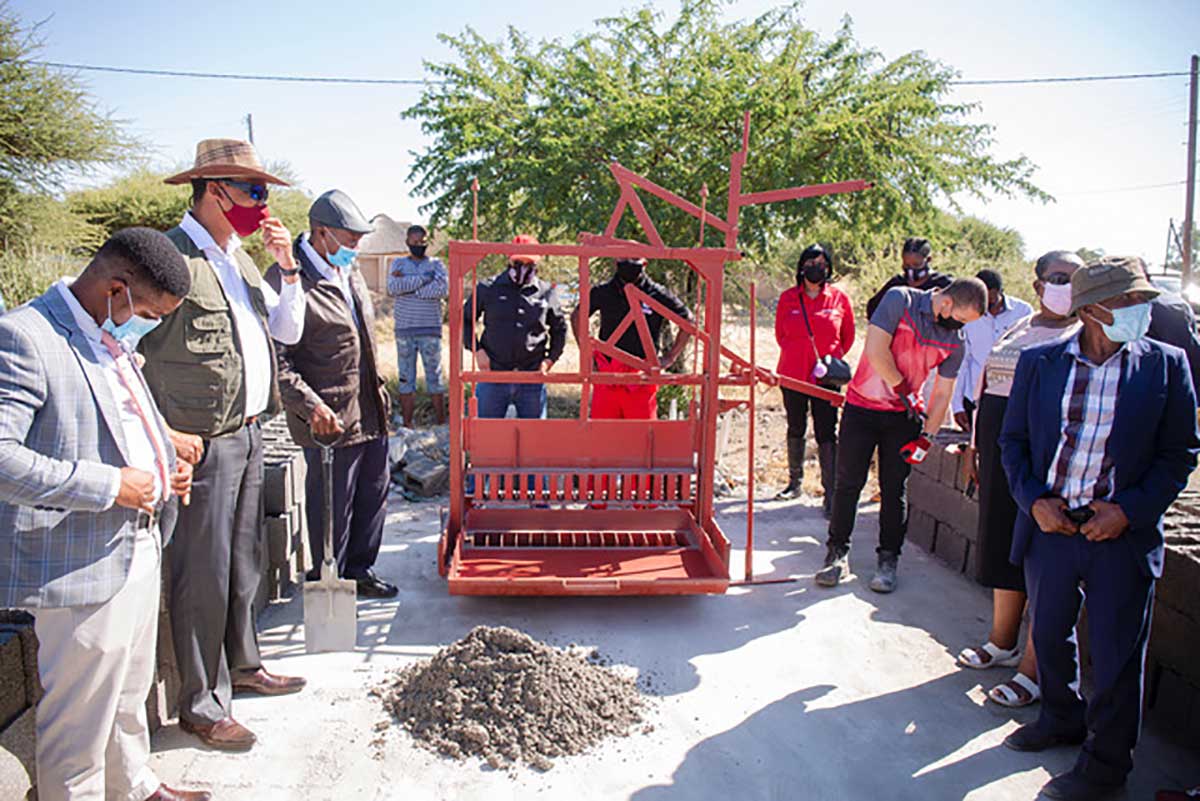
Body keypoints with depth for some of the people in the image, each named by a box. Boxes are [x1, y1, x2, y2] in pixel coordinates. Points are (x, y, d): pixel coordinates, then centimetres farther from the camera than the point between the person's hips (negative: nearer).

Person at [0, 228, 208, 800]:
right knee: (80, 721, 6)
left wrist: (164, 464, 8)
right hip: (81, 567, -9)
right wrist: (109, 486, -24)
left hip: (138, 549, 10)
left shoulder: (113, 340, 11)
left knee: (129, 696, 26)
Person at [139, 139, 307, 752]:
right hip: (201, 444, -9)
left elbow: (288, 332, 16)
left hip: (248, 435, 9)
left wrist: (287, 268, 2)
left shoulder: (239, 259, 13)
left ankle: (241, 665, 37)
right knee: (205, 575, 0)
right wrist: (166, 431, -19)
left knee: (244, 561, 20)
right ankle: (202, 706, 14)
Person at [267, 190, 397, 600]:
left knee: (373, 493, 17)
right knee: (332, 504, 5)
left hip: (371, 412, 8)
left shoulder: (349, 272, 12)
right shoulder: (287, 279, -15)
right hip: (330, 419, -8)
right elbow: (277, 358, -18)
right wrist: (312, 407, -24)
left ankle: (359, 569, 34)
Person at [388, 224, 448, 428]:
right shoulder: (398, 264, 10)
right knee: (406, 378, 4)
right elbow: (393, 288, -9)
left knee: (434, 376, 0)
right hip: (404, 329, 1)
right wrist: (424, 278, -12)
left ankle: (441, 424, 5)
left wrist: (408, 286, -10)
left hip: (430, 329, -1)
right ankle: (407, 425, 9)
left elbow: (443, 288, -12)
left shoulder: (436, 264, 7)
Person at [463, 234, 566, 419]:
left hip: (532, 377, 1)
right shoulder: (488, 289, 1)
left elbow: (560, 329, 18)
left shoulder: (548, 293, 5)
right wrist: (477, 350, -1)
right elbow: (465, 319, 11)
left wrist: (550, 359, 6)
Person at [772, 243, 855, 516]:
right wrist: (797, 356, 7)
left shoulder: (839, 298, -2)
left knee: (826, 433, -6)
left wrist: (833, 359, 4)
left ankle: (830, 494, -4)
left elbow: (848, 336, 10)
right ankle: (795, 482, 28)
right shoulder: (788, 298, 1)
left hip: (826, 377, -2)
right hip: (792, 374, 2)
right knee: (795, 429, 14)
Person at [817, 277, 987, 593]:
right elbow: (876, 351, -20)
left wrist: (927, 437, -5)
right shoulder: (900, 300, -13)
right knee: (848, 483, 0)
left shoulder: (955, 342, 0)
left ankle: (888, 560, 17)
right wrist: (906, 393, -13)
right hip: (862, 407, -3)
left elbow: (942, 393, 4)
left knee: (895, 489, 4)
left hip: (904, 416, 3)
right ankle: (838, 554, 13)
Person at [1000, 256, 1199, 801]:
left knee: (1116, 655, 7)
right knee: (1049, 635, 19)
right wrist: (1034, 500, -7)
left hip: (1122, 533, -2)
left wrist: (1128, 510, -12)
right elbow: (1013, 440, 6)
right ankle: (1061, 720, 45)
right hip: (1050, 526, 2)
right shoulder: (1038, 362, 0)